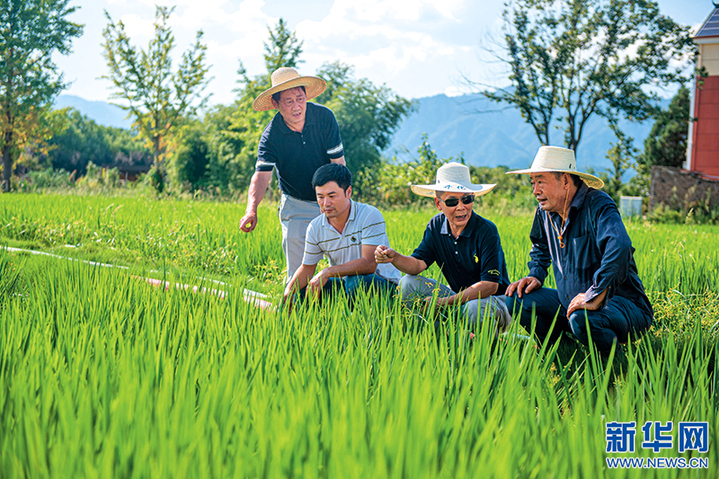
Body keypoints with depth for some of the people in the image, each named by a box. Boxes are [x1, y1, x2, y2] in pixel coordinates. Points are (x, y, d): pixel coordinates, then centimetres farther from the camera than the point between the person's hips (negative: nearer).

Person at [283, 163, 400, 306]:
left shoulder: (370, 216, -19)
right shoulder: (315, 228, -3)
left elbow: (369, 265, -26)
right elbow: (307, 268, 7)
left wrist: (327, 272, -30)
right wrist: (288, 292, -13)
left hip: (382, 284, -5)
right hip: (344, 283, 5)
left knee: (356, 280, -38)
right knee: (301, 293, -16)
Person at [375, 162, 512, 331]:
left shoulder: (486, 231, -20)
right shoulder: (436, 226, -1)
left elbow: (490, 284, -24)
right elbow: (418, 263, -7)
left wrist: (445, 302, -31)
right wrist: (394, 258, -31)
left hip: (496, 300, -5)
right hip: (460, 297, 5)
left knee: (475, 308, -39)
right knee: (408, 283, -10)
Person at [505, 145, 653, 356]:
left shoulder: (597, 206, -20)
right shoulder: (545, 212, 6)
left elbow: (619, 248, -40)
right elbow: (540, 246, 30)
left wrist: (594, 298, -41)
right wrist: (536, 275, 11)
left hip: (621, 304, -8)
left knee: (582, 320, -38)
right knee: (517, 300, -3)